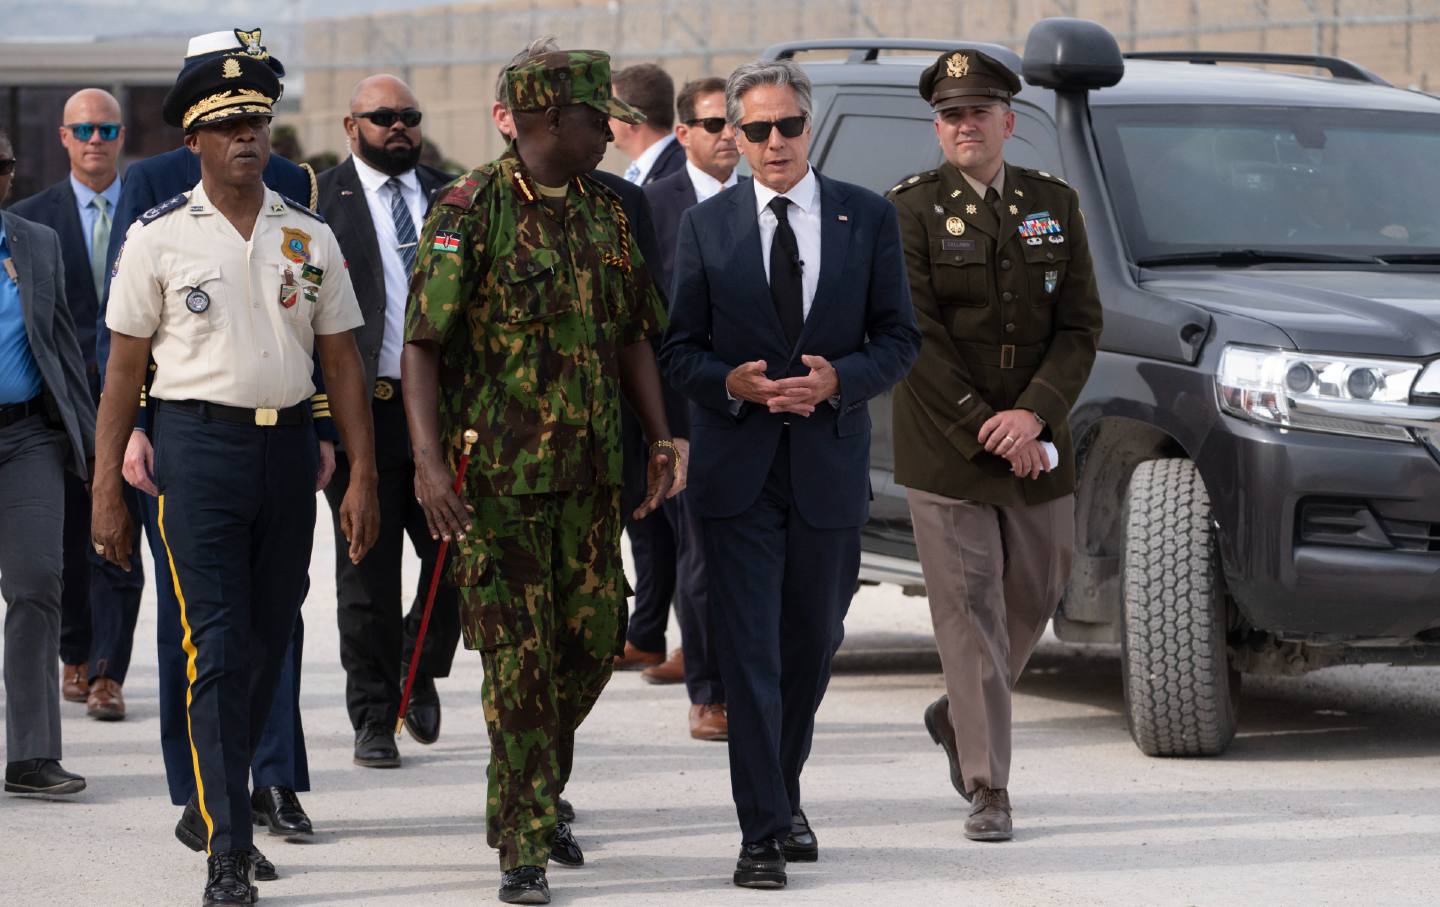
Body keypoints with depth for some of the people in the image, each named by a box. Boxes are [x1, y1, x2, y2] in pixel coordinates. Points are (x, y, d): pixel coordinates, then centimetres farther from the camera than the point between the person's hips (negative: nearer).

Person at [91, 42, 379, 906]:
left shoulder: (310, 236, 8)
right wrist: (107, 489, -1)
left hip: (289, 442, 4)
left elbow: (343, 361, 10)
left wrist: (363, 477, 4)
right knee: (216, 651, -8)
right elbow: (124, 369, 2)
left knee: (267, 644, 11)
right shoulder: (158, 238, -1)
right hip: (200, 442, -4)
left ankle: (212, 807, 30)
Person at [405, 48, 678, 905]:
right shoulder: (471, 210, -9)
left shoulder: (607, 213, 10)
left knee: (593, 641, 9)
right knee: (519, 657, -5)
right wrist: (429, 463, -21)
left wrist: (663, 439, 6)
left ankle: (530, 797, 32)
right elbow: (422, 344, -12)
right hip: (498, 474, -6)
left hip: (591, 472, 6)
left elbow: (634, 334, 16)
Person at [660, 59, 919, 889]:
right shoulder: (706, 226, 3)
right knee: (751, 652, -6)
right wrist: (731, 382, -16)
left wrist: (839, 379, -14)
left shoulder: (868, 218, 3)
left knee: (812, 645, 14)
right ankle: (764, 832, -6)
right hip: (738, 468, -1)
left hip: (830, 467, 1)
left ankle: (784, 798, 34)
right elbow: (680, 349, 4)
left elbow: (900, 338, 4)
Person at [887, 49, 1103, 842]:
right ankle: (987, 791, -3)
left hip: (1037, 447, 4)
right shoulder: (910, 211, -4)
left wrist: (1034, 415, -13)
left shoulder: (1055, 205, 7)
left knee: (1035, 595, 13)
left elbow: (1080, 325, 2)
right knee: (969, 614, -5)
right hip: (943, 451, -4)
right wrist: (984, 431, -15)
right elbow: (918, 337, -10)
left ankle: (958, 716, 39)